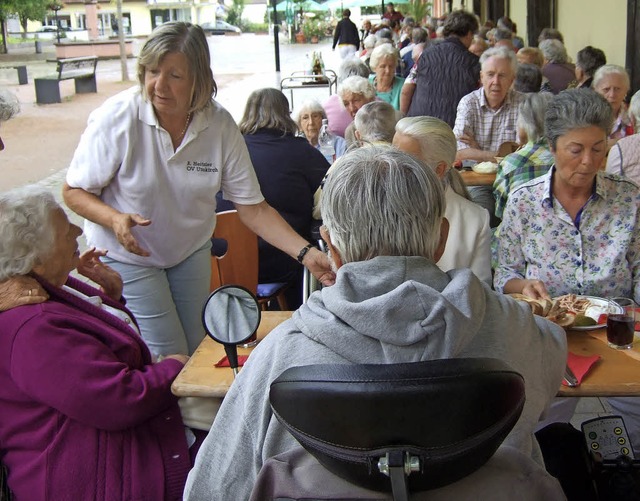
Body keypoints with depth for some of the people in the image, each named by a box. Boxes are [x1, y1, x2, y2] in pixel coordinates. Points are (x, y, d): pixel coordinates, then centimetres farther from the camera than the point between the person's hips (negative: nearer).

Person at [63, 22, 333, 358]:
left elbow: (252, 208, -15)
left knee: (198, 352, 16)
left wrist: (305, 253, -27)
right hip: (127, 255, -3)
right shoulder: (116, 118, -25)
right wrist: (115, 219, -35)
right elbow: (73, 191, -15)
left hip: (191, 252, 4)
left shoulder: (220, 125, -18)